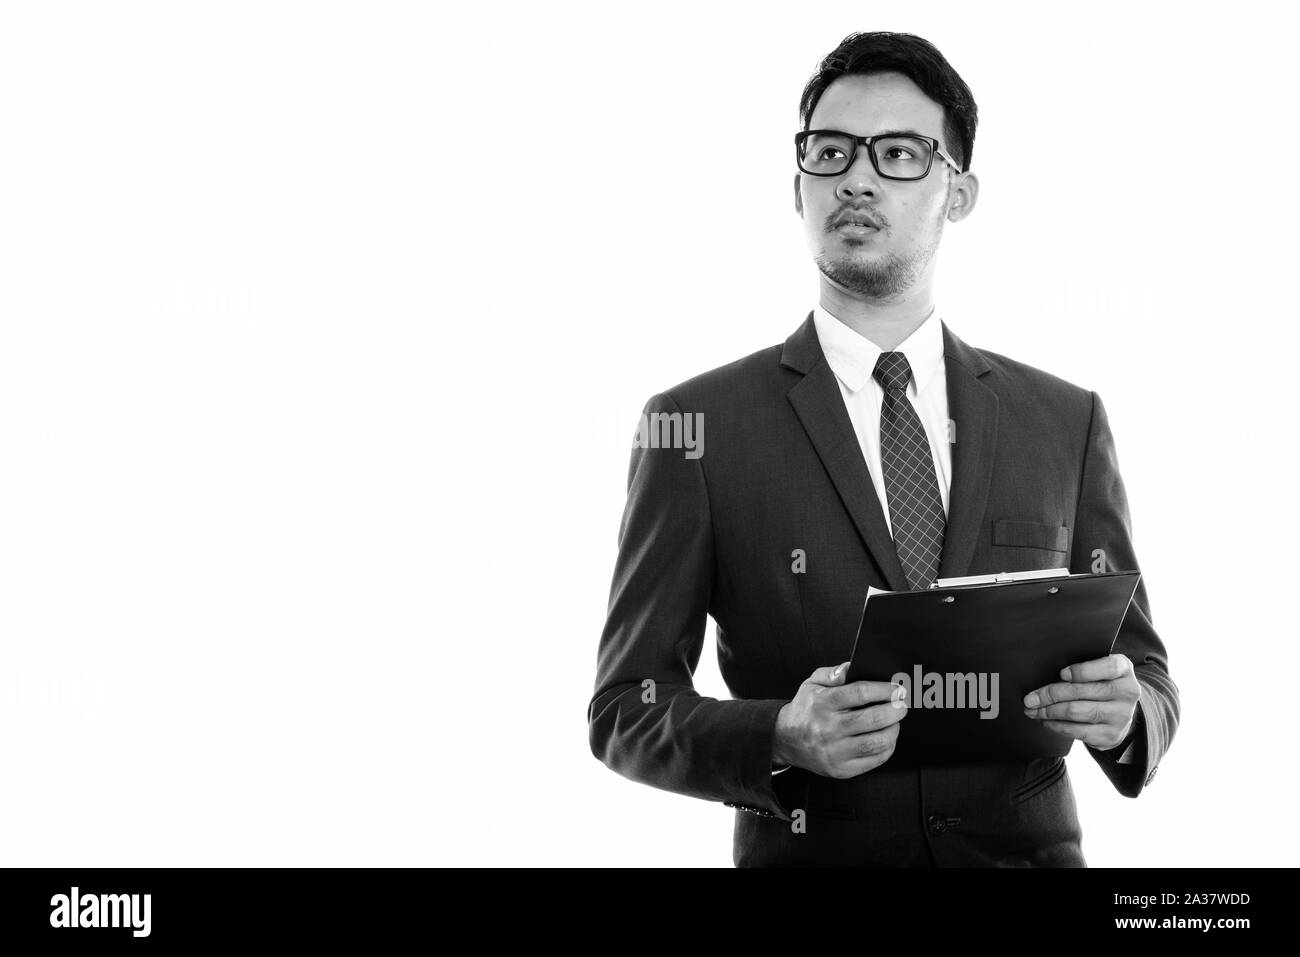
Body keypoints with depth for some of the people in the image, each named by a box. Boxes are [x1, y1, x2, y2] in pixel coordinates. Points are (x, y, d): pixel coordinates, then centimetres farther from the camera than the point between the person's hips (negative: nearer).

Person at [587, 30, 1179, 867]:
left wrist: (1121, 715, -12)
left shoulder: (1066, 422, 6)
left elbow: (1144, 668, 9)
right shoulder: (698, 426, -2)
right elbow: (627, 708, -2)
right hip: (810, 853, -2)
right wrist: (783, 738, -19)